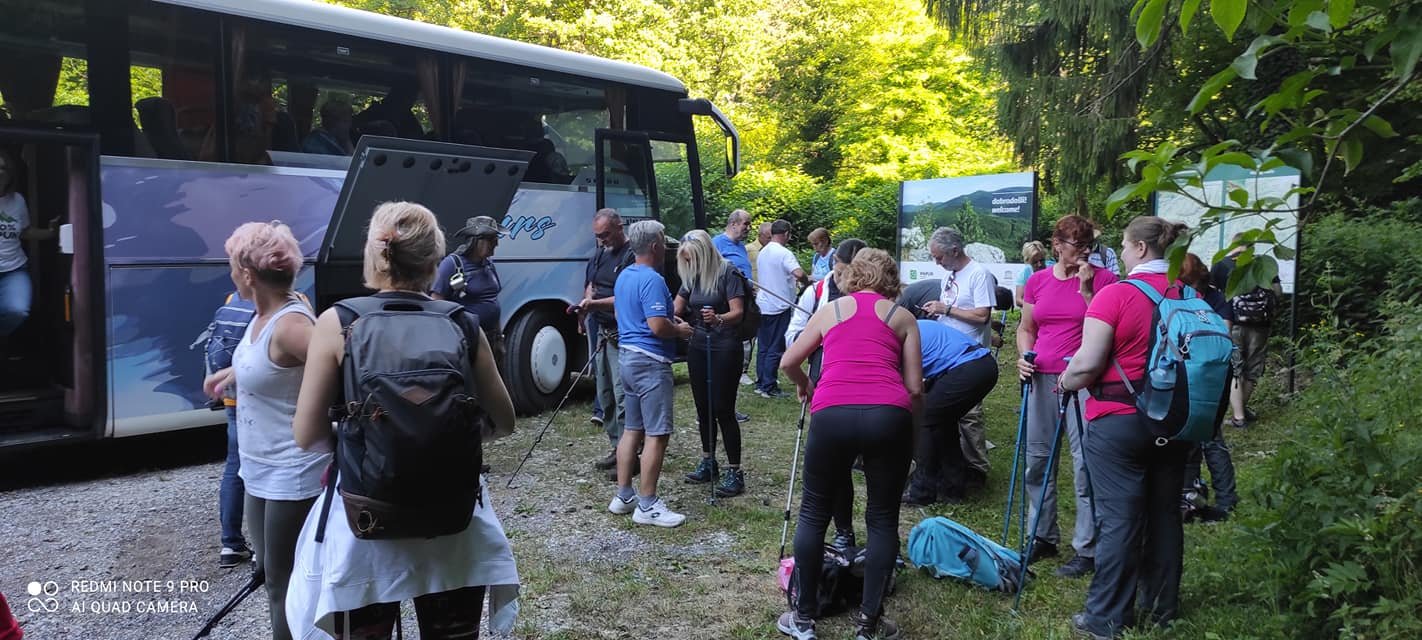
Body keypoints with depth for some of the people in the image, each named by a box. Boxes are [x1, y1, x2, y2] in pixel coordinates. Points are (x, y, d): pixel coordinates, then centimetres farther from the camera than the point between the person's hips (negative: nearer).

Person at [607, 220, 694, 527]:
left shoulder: (623, 276, 13)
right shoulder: (652, 280, -17)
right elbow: (657, 326, -25)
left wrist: (671, 321, 16)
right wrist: (680, 330, -6)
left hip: (629, 356, 10)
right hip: (651, 362, -10)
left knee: (632, 429, 15)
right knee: (657, 434, -5)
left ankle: (623, 496, 21)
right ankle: (647, 505, -2)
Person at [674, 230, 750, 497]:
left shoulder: (728, 274, -11)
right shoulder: (691, 277, 9)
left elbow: (738, 312, -19)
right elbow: (675, 309, 7)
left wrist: (718, 319, -38)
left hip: (724, 347, -7)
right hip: (698, 346, 7)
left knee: (723, 409, -7)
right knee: (703, 407, 12)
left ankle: (734, 472, 0)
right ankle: (708, 462, 26)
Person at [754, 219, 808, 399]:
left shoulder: (762, 253, 11)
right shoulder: (784, 253, -15)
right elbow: (799, 274, -29)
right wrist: (807, 281, -8)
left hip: (762, 305, 8)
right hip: (779, 307, -8)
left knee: (763, 347, 14)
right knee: (775, 349, -1)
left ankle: (760, 383, 19)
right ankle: (769, 387, 1)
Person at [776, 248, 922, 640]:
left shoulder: (830, 310, 21)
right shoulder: (904, 317, 19)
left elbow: (788, 363, 25)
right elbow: (915, 387, 14)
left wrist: (804, 387, 46)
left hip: (833, 414, 0)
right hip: (889, 416, 0)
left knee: (814, 513, 16)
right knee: (883, 518, 15)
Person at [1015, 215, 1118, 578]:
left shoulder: (1103, 279, -2)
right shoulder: (1037, 281, 9)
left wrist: (1086, 289, -15)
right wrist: (1024, 356, 0)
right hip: (1042, 378, 5)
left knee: (1085, 463, -4)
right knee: (1037, 460, 10)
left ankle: (1087, 549, 7)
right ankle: (1044, 537, 26)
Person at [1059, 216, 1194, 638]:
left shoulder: (1115, 294, -16)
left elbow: (1087, 365, -19)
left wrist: (1065, 382, 1)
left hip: (1118, 421, -6)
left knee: (1119, 518, 1)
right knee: (1164, 512, 15)